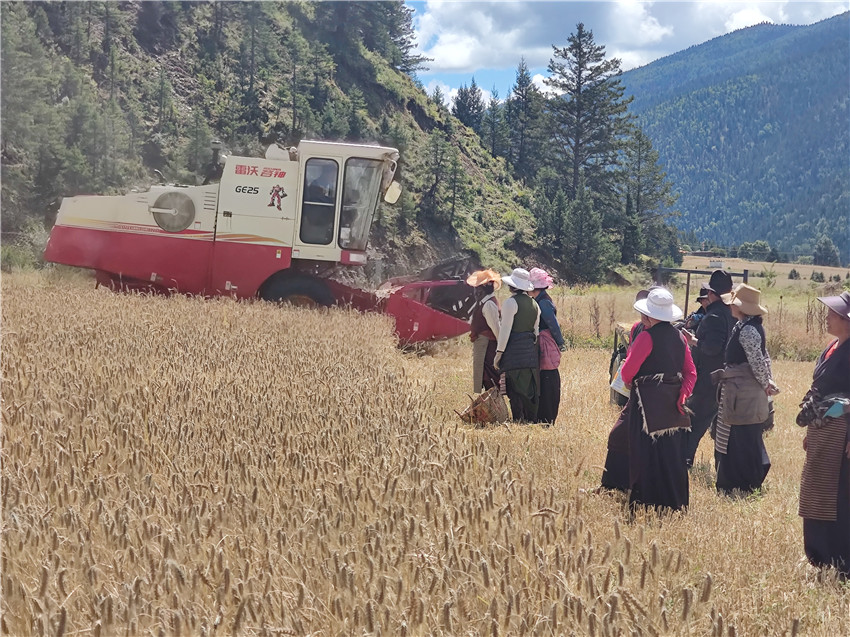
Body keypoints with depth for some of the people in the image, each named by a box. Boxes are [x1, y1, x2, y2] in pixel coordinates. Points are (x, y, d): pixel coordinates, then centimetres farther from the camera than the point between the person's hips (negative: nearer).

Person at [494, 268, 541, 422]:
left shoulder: (511, 302, -9)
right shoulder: (534, 304, 13)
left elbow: (505, 329, -12)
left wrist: (499, 352, -8)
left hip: (514, 351, -7)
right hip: (531, 351, 7)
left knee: (516, 390, -5)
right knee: (531, 389, 10)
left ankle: (519, 421, -7)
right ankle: (532, 420, 12)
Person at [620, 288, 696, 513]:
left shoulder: (646, 337, -13)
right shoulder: (679, 337, 9)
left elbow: (628, 370, -12)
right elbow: (691, 373, 8)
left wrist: (628, 381, 9)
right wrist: (682, 395, 2)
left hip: (648, 402, -7)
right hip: (673, 402, 7)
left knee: (647, 453, -1)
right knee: (672, 452, 13)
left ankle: (647, 503, 1)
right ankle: (676, 501, 18)